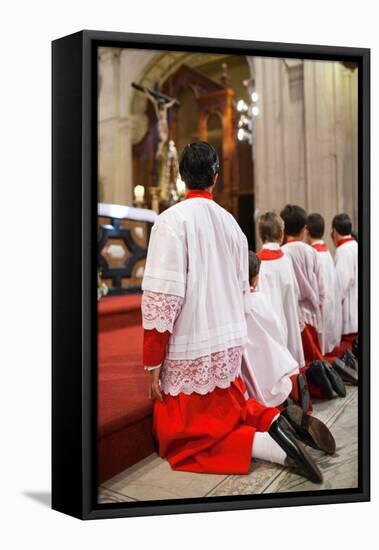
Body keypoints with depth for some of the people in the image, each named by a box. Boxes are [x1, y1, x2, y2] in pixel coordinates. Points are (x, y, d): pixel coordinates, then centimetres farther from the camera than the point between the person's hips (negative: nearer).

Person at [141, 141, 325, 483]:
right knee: (229, 410, 28)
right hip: (231, 343, 7)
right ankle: (273, 420, 2)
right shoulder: (230, 222, 5)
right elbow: (243, 288, 12)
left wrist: (153, 363, -12)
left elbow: (162, 297, -19)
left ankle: (271, 447, -11)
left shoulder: (172, 220, -14)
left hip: (191, 350, -6)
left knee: (183, 440, 6)